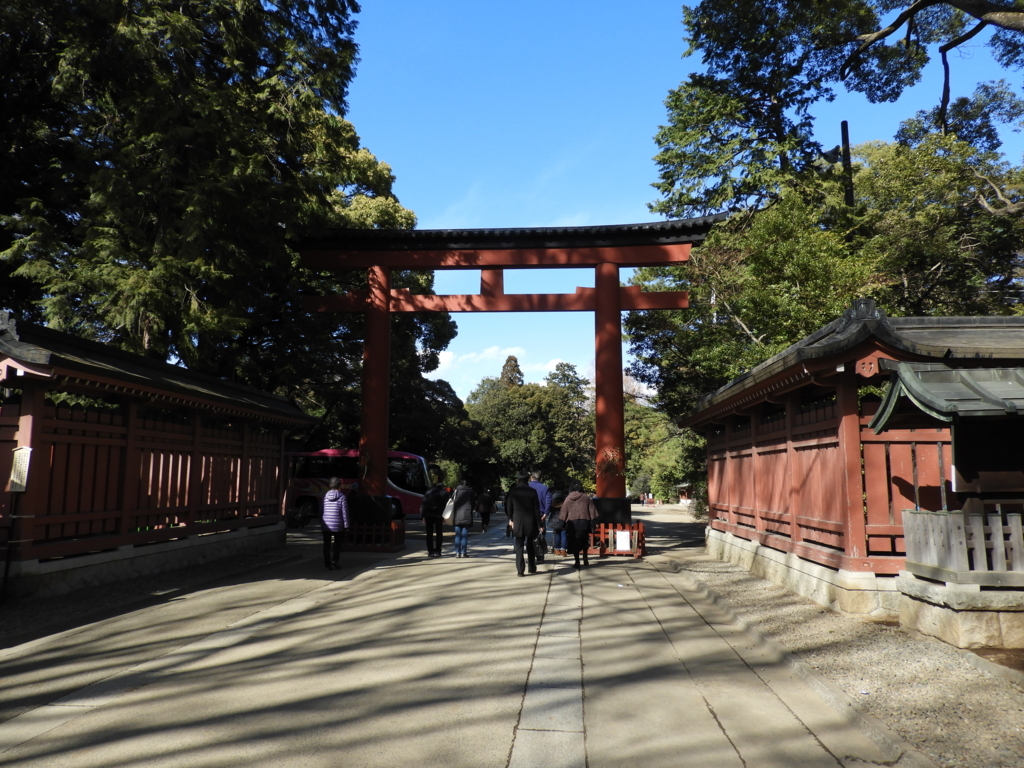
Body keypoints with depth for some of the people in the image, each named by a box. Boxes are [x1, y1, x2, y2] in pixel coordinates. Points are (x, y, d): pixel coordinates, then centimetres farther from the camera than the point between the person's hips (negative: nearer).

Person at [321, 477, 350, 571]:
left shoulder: (325, 496, 5)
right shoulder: (342, 497, -6)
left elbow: (321, 511, 10)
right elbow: (345, 513, -7)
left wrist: (321, 524, 18)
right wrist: (346, 525, 0)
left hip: (326, 525, 3)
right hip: (337, 525, -3)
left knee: (326, 544, 9)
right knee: (338, 543, 14)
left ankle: (327, 564, 9)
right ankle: (334, 559, -1)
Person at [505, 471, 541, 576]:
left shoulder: (512, 491, -3)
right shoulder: (532, 491, -4)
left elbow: (508, 507, 0)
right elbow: (536, 509, -3)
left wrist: (510, 519, 13)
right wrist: (538, 524, 1)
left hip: (517, 522, -1)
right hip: (530, 522, 1)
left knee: (519, 547, 4)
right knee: (530, 545, 16)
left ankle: (520, 570, -1)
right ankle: (532, 567, 22)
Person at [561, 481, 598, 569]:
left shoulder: (567, 499, 5)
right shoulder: (586, 498, 4)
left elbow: (563, 514, 6)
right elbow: (592, 511, 4)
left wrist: (564, 525, 14)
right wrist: (592, 523, 10)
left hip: (572, 523, -1)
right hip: (584, 522, 1)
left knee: (574, 542, 5)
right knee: (584, 541, 20)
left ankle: (577, 562, 2)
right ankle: (585, 556, 11)